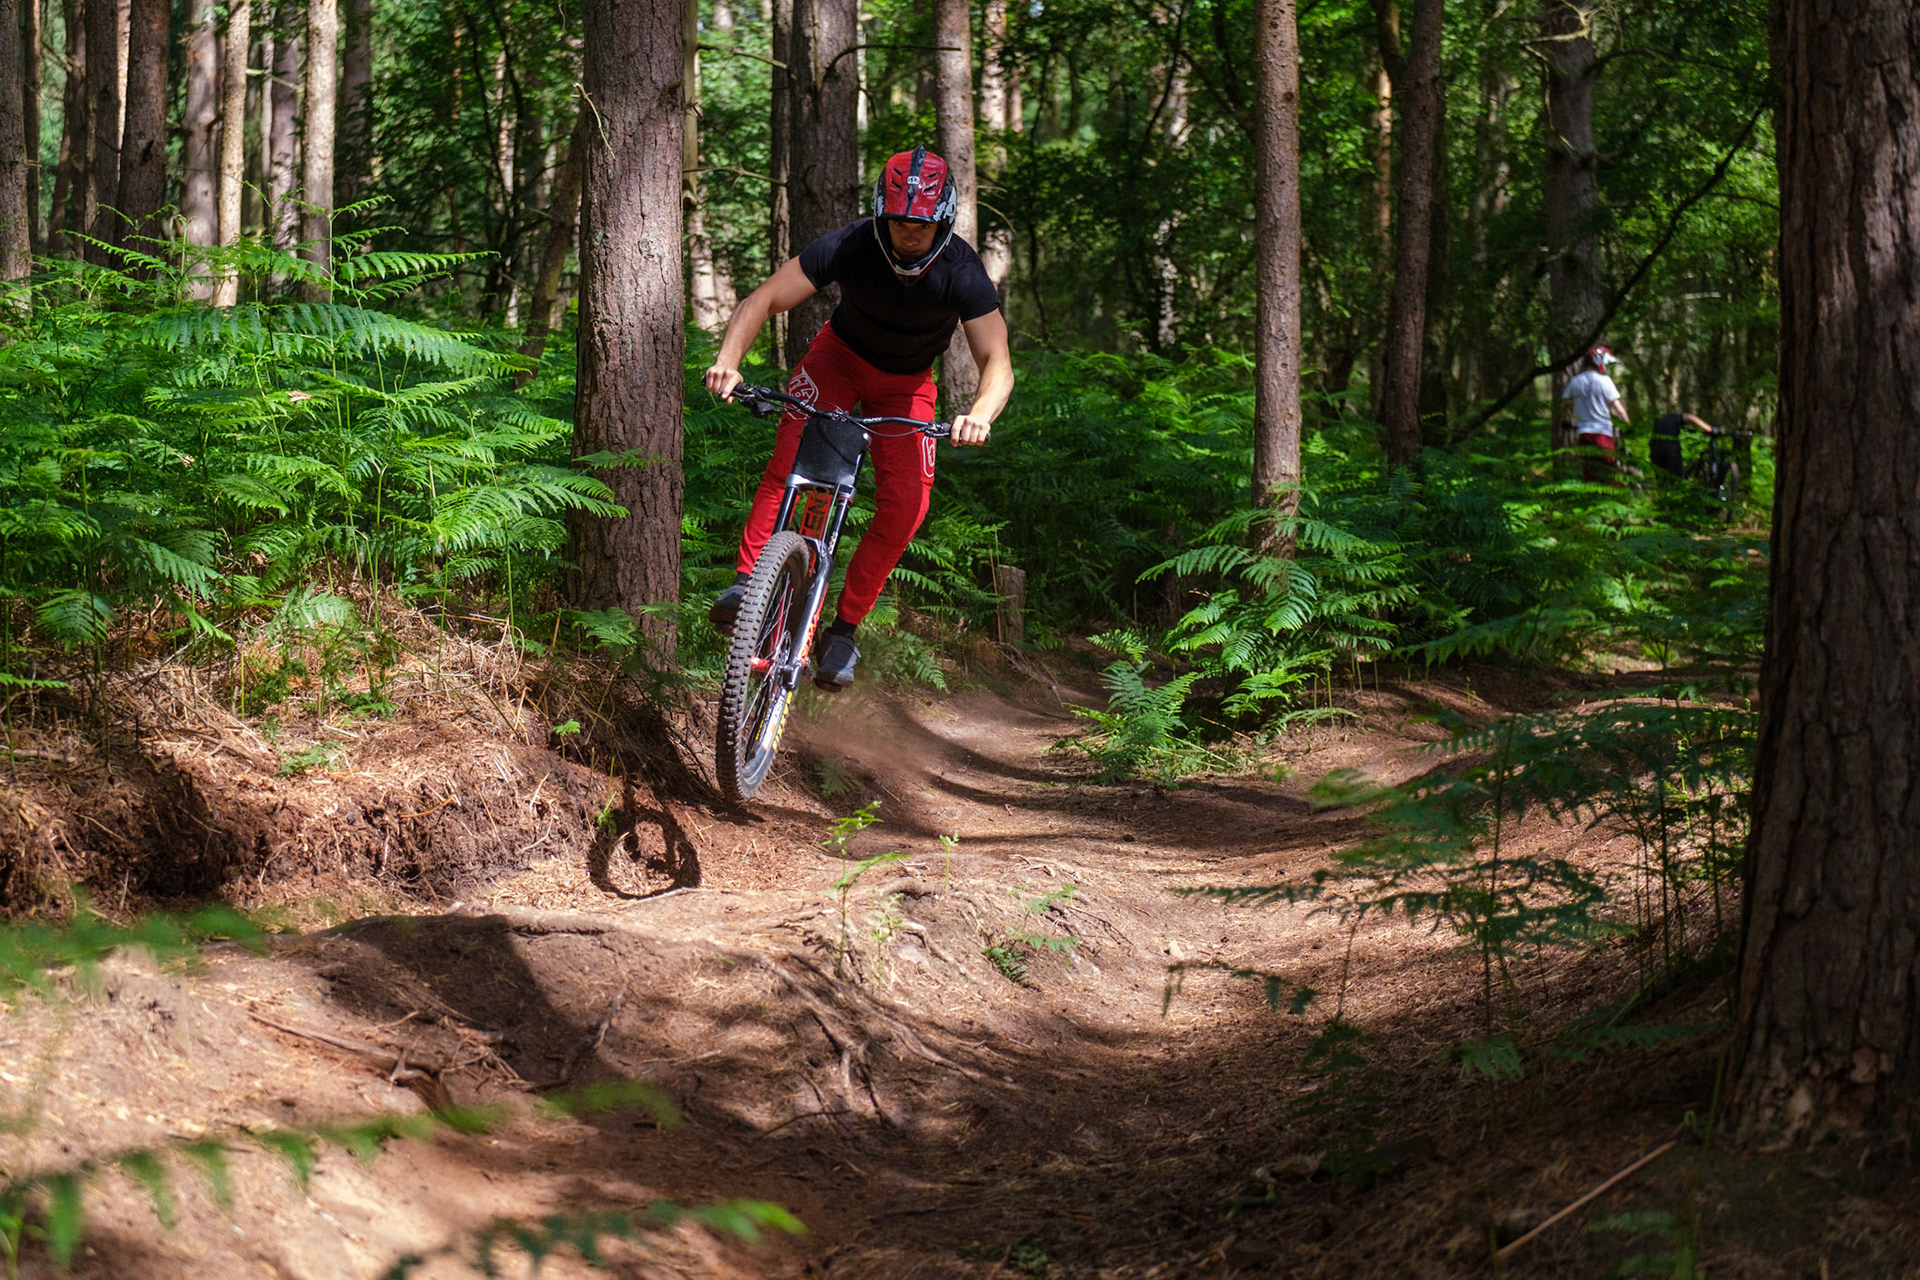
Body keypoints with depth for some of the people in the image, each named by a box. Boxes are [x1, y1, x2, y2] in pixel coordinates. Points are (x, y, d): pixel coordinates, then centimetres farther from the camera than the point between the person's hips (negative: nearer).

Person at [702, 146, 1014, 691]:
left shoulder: (962, 274, -31)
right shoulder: (849, 247, -30)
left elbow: (997, 363, -36)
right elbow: (761, 301, -28)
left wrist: (980, 413, -58)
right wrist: (729, 359, -47)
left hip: (906, 384, 0)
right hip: (841, 355, 0)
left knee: (906, 502, -17)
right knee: (788, 457, -27)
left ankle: (844, 627, -6)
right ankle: (747, 582, -27)